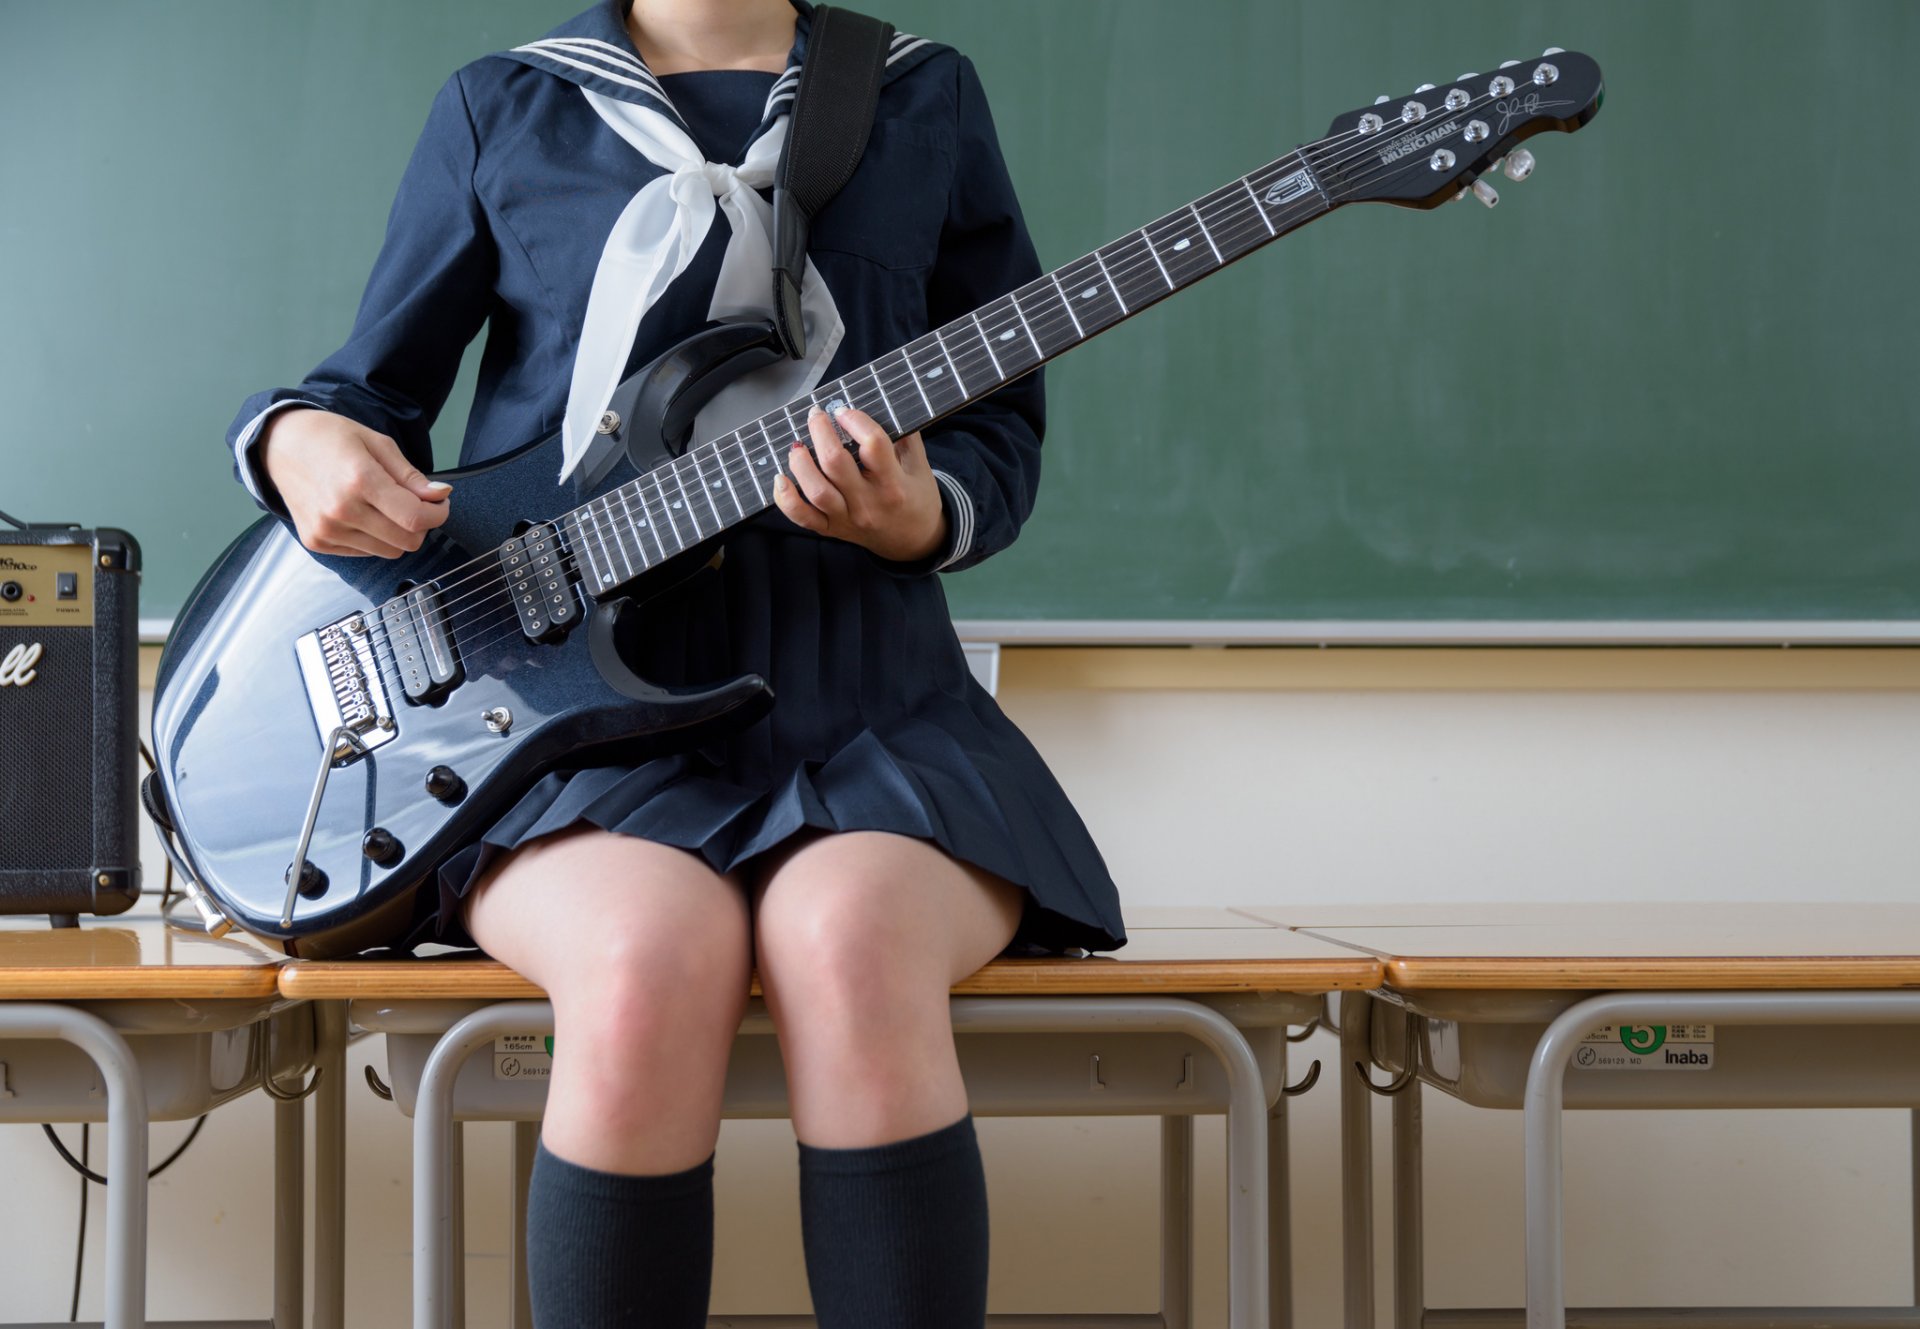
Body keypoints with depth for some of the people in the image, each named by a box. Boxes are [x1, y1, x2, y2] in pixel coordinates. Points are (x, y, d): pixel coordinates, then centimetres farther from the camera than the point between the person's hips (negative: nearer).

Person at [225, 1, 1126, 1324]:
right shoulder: (502, 109, 13)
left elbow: (1005, 430, 14)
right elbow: (375, 383, 18)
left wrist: (919, 517, -9)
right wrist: (301, 436, -6)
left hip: (862, 708, 1)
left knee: (852, 938, -35)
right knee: (650, 955, -35)